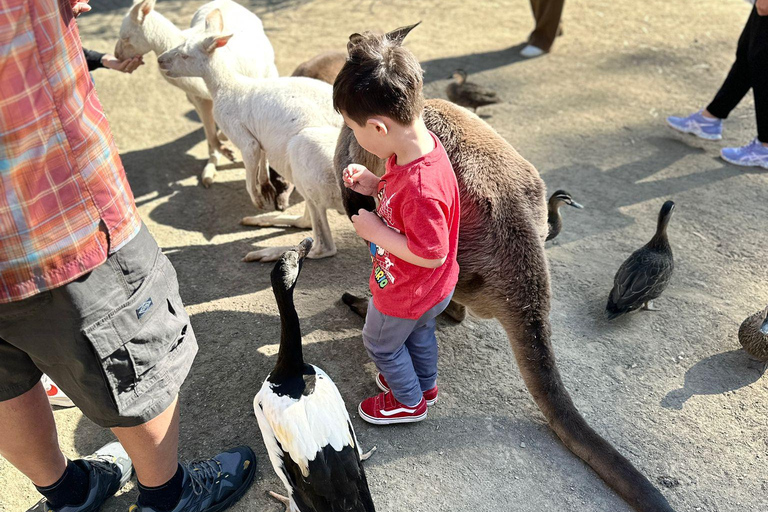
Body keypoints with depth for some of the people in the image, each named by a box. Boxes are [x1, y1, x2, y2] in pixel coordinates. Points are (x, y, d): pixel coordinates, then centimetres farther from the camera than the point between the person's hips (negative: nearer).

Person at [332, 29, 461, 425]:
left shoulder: (422, 187, -43)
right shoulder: (417, 142, -14)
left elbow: (431, 253, -33)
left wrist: (375, 231, -27)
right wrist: (375, 186, -10)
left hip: (406, 295, -8)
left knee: (381, 344, 21)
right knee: (419, 333, 32)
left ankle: (409, 402, 46)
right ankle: (426, 385, 60)